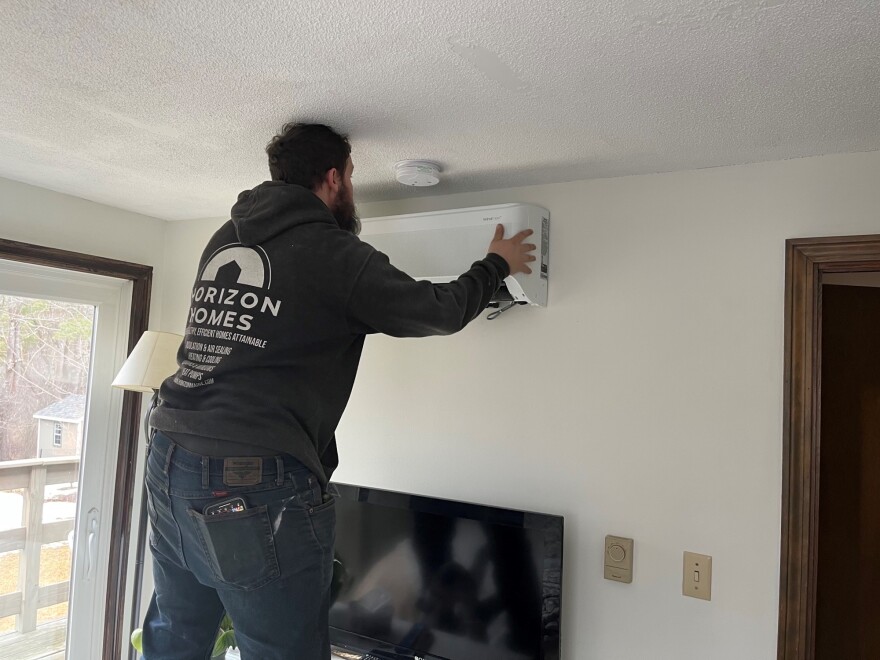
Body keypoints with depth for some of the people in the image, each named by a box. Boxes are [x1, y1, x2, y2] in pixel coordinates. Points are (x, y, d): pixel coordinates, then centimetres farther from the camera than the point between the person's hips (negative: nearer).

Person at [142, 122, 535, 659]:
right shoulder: (335, 255, -9)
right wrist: (498, 263, 18)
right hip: (253, 483, -8)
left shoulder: (224, 239, 11)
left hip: (169, 457, 8)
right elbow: (440, 312, 1)